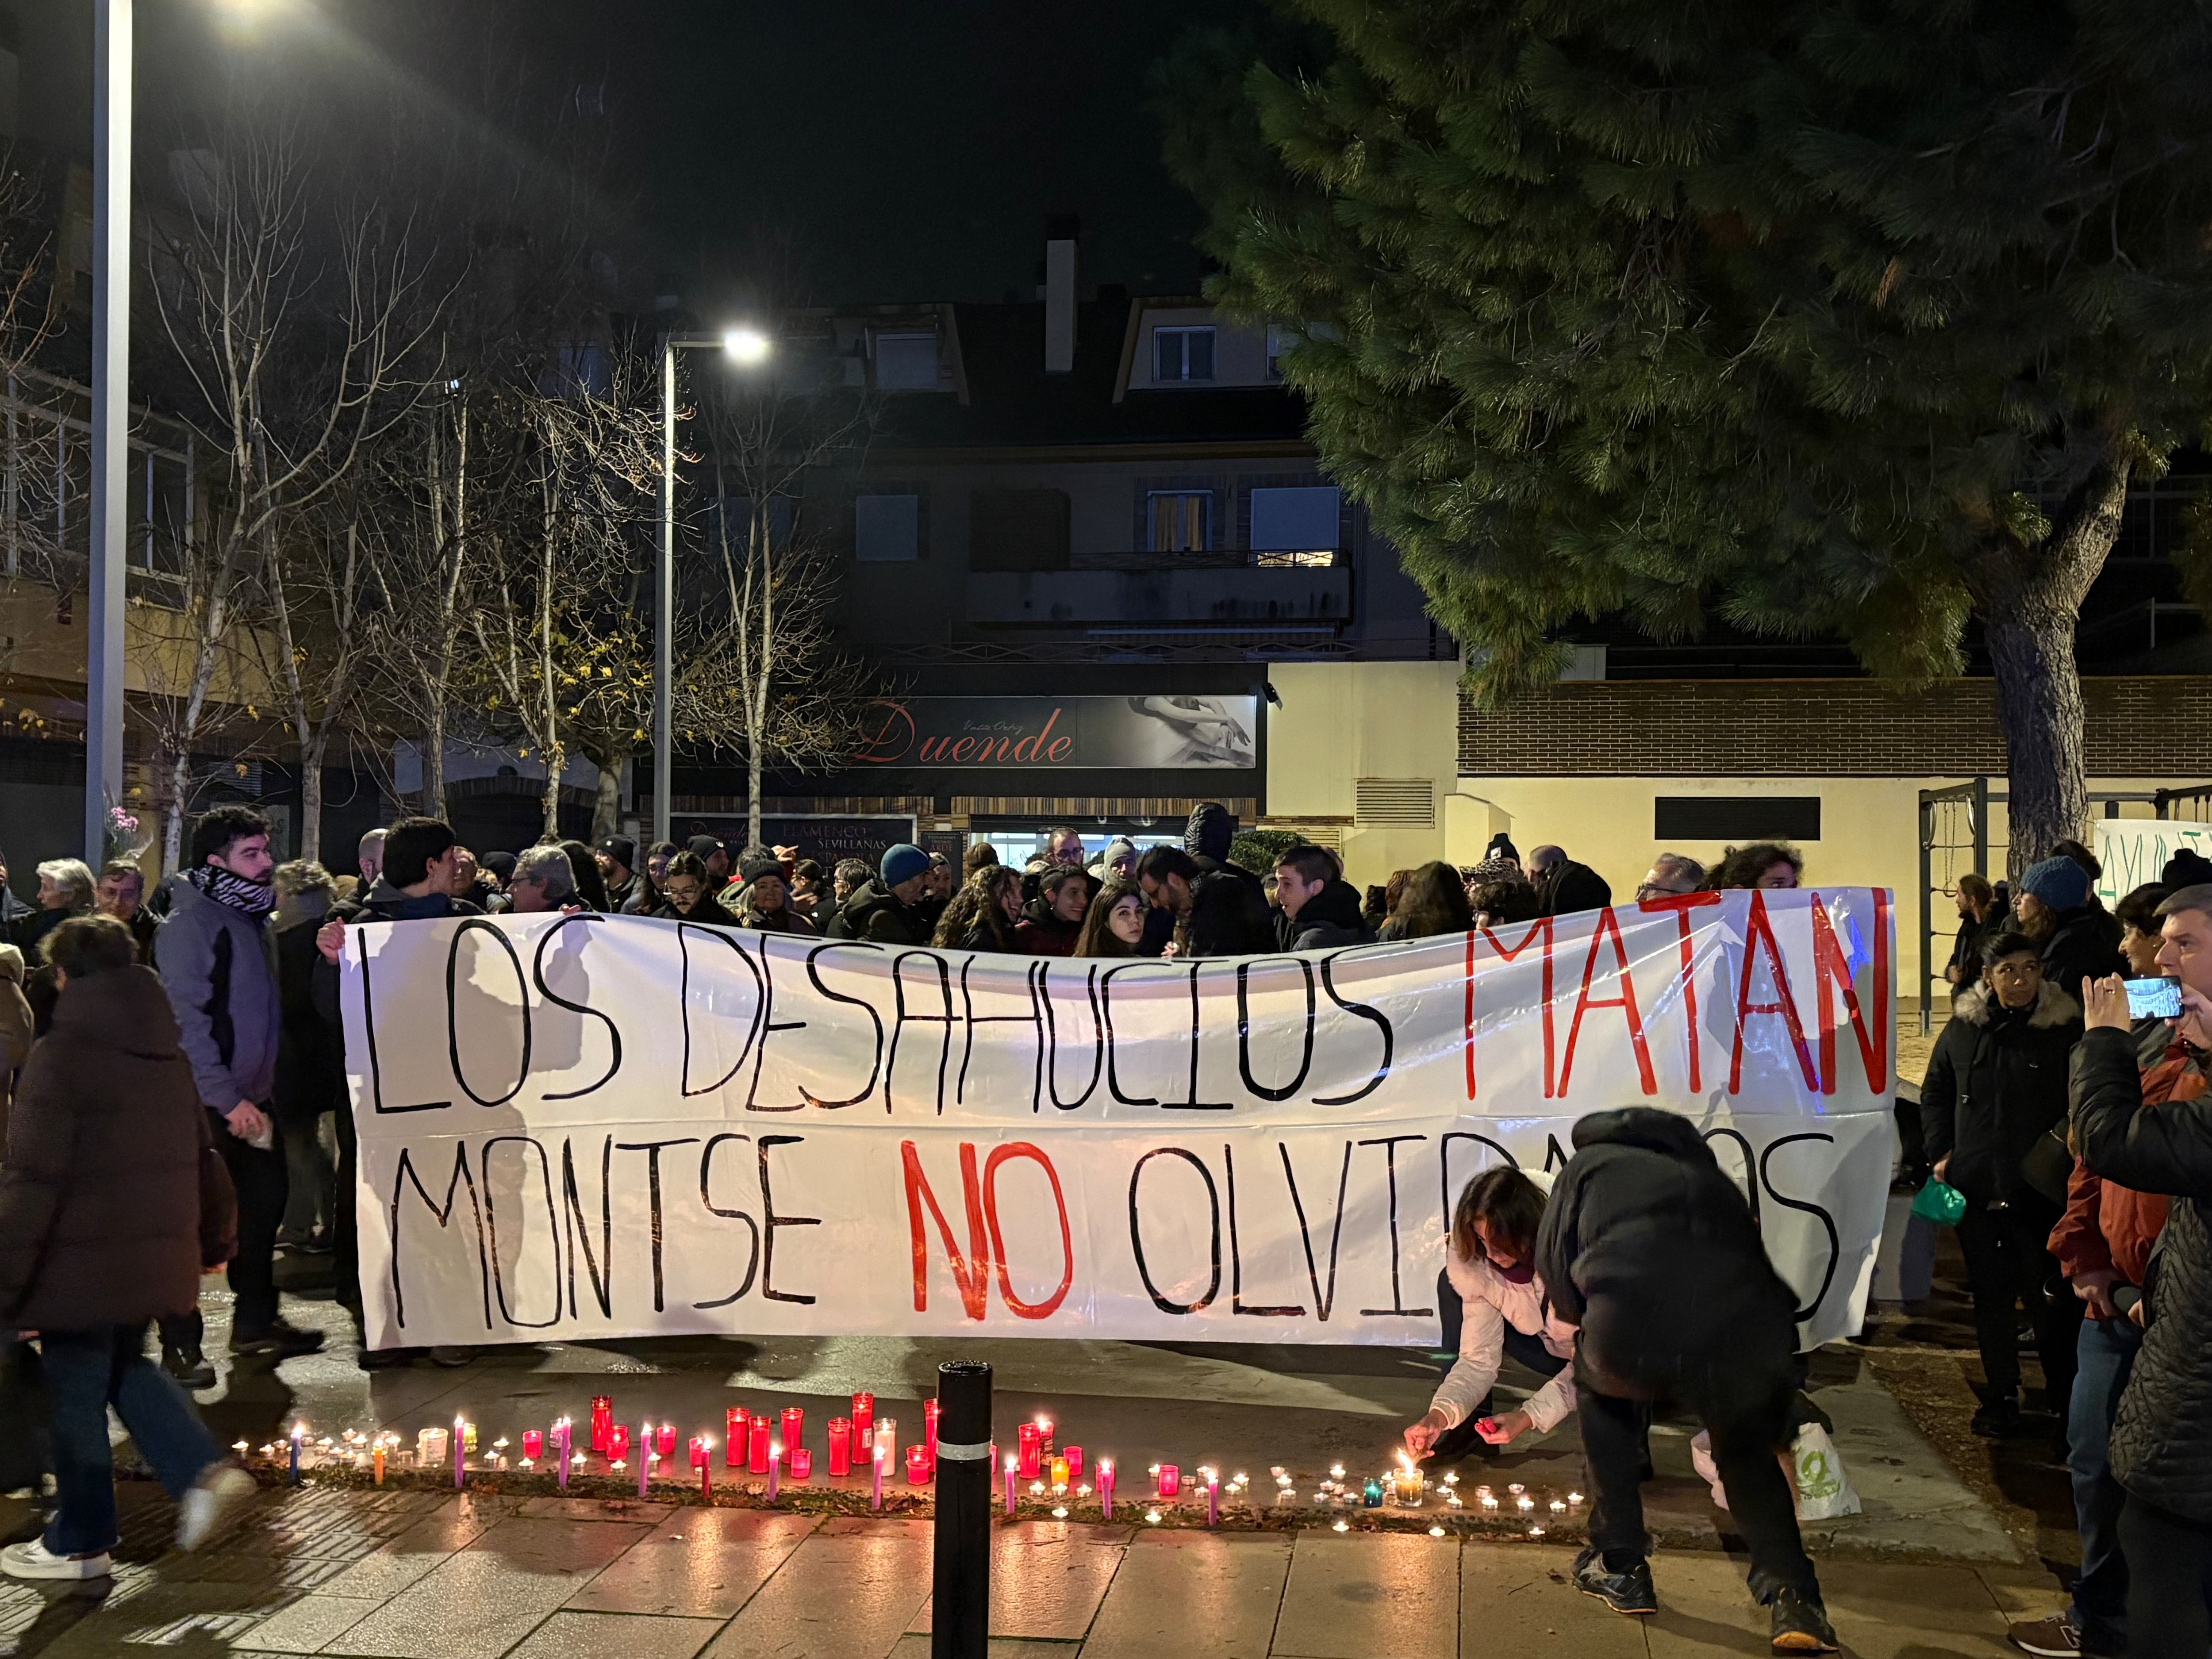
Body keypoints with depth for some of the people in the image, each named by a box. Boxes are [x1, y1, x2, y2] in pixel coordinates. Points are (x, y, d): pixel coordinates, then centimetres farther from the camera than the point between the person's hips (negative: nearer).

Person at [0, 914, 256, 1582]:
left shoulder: (61, 1056, -15)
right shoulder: (169, 1054, 8)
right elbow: (200, 1156, 16)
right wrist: (213, 1237, 25)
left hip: (83, 1259, -7)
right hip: (156, 1253, 7)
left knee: (75, 1395, 8)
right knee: (125, 1366, 24)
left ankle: (80, 1543, 21)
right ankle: (203, 1471, 10)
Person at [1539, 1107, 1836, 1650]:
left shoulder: (1589, 1166, 31)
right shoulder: (1711, 1177, 39)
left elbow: (1556, 1268, 22)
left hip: (1632, 1325, -3)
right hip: (1748, 1332, 3)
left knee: (1602, 1394, 33)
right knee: (1747, 1448, 33)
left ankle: (1620, 1569, 33)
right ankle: (1793, 1599, 16)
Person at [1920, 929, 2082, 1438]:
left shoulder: (2066, 1030, -5)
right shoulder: (1962, 1028, 4)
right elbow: (1935, 1094, 15)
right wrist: (1940, 1152, 5)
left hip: (2039, 1191, -3)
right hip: (1975, 1187, 3)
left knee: (2048, 1298, 3)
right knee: (1990, 1296, 12)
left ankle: (2064, 1400, 22)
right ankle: (2002, 1397, 25)